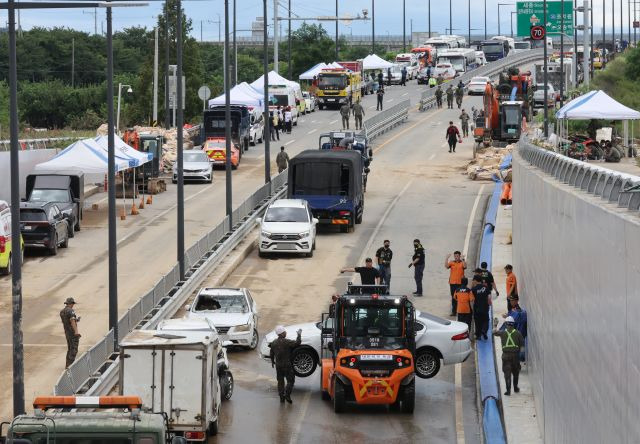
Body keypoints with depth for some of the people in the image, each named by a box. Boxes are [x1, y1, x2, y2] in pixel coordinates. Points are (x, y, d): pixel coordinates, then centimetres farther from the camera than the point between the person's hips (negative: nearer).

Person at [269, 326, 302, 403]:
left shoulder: (274, 342, 4)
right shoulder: (286, 342, -18)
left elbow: (271, 353, 14)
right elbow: (297, 343, -22)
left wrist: (272, 361, 28)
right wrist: (299, 334, -8)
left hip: (278, 365, 6)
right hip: (287, 365, -6)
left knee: (280, 381, 14)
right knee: (290, 381, 4)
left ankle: (282, 398, 14)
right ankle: (287, 395, -10)